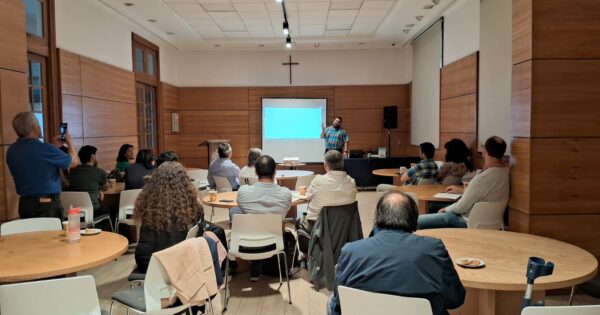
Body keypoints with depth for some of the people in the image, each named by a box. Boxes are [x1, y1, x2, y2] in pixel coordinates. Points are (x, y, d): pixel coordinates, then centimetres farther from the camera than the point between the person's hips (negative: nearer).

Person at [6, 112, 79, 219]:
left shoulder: (11, 151, 3)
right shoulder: (44, 149, -20)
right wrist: (69, 141, 13)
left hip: (24, 204, 8)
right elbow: (74, 161, -4)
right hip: (47, 204, -7)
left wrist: (55, 146, 25)